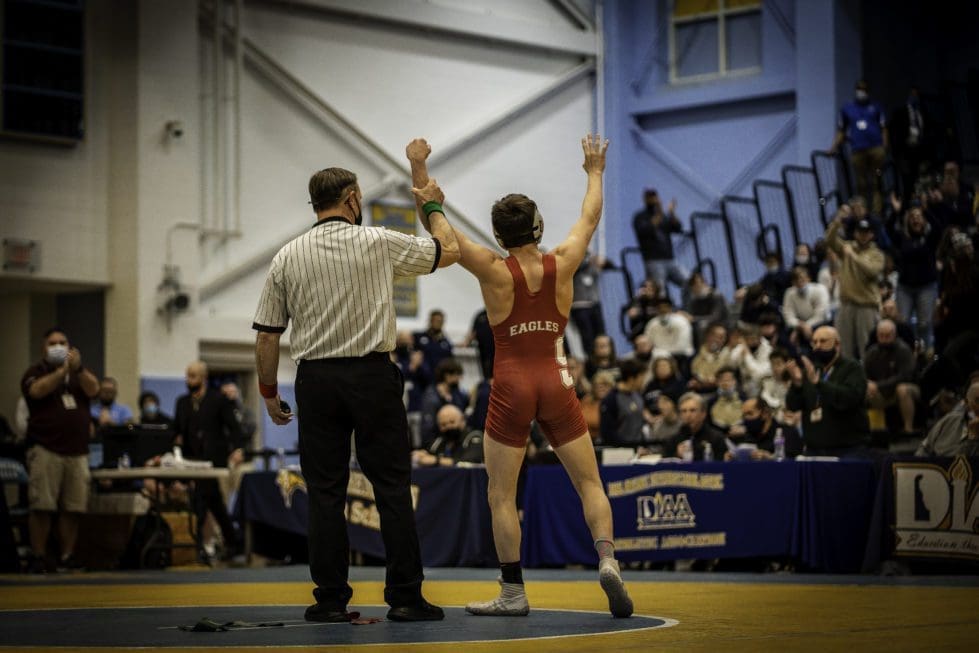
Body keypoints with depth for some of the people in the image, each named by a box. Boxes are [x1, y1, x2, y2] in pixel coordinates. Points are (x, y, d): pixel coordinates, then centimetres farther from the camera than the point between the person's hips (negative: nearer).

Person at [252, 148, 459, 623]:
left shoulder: (287, 258, 5)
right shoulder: (378, 243, -1)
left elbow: (266, 336, 5)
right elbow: (448, 251, 12)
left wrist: (268, 392, 16)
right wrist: (433, 206, 28)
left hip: (316, 380, 2)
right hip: (372, 375, -2)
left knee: (325, 493, 5)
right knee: (392, 488, 1)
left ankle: (331, 600, 5)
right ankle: (405, 597, 0)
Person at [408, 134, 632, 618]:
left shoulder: (494, 272, -8)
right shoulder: (562, 264, 0)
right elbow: (589, 218, 18)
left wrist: (419, 169, 0)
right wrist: (595, 171, 33)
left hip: (511, 387, -2)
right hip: (556, 383, 3)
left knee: (501, 496, 5)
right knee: (589, 482, 8)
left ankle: (513, 593, 5)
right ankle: (607, 559, -13)